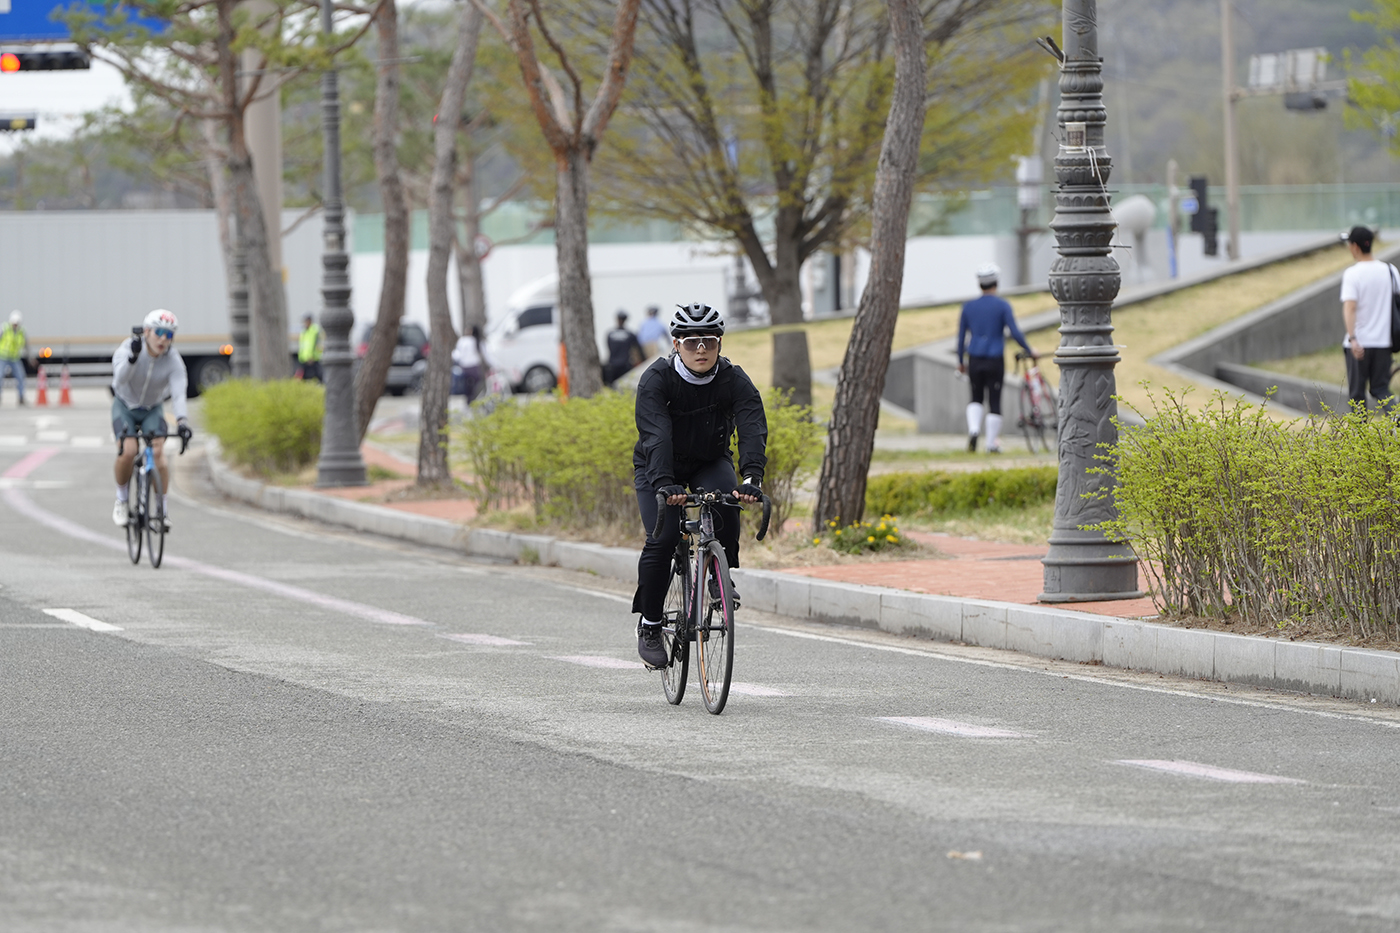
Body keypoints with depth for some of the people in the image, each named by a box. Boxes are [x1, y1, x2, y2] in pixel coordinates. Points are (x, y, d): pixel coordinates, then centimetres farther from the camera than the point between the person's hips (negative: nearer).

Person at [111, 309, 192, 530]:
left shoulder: (173, 360, -21)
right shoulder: (128, 348, -25)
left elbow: (178, 393, -32)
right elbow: (120, 378, -43)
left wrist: (182, 421, -51)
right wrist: (132, 358, -62)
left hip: (152, 410, 1)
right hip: (125, 406, -1)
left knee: (158, 454, -20)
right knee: (128, 451, -23)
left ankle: (162, 509, -7)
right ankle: (121, 500, 1)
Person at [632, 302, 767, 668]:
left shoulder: (734, 380, -19)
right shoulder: (656, 380, -25)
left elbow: (753, 429, -32)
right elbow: (655, 436, -38)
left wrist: (752, 477, -50)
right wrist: (664, 485, -54)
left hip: (710, 463, 2)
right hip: (658, 468, -2)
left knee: (727, 503, -31)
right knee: (662, 539, -21)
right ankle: (650, 625, -4)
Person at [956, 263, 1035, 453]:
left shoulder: (968, 307, 5)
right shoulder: (1002, 305, -6)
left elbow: (961, 336, 8)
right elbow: (1015, 332, -12)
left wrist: (960, 362, 18)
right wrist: (1030, 351, -1)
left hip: (975, 359, 3)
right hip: (995, 360, -3)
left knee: (976, 398, 18)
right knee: (994, 401, 4)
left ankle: (973, 429, -8)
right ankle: (992, 443, 5)